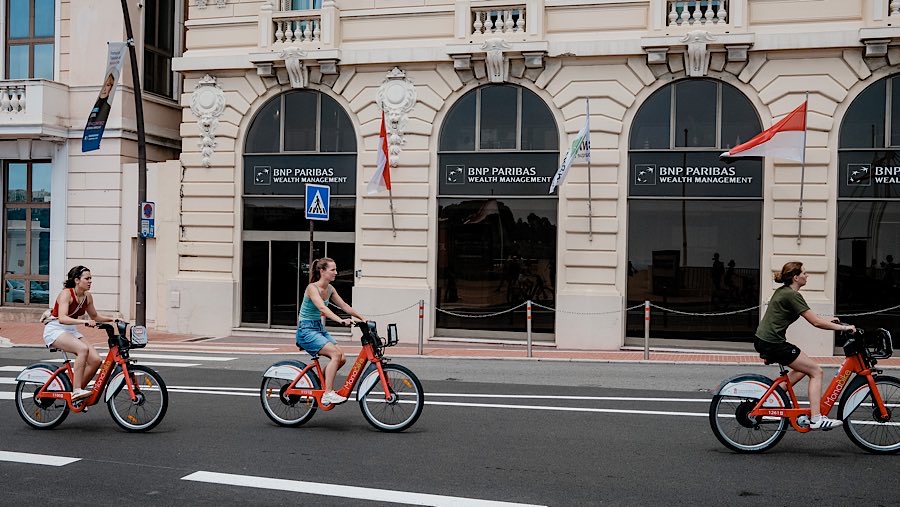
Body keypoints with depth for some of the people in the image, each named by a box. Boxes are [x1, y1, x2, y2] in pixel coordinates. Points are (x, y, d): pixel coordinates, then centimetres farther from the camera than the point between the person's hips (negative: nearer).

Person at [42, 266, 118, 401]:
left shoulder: (87, 297, 3)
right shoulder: (66, 294, -17)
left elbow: (94, 316, 20)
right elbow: (62, 318, -32)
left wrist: (111, 319, 4)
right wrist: (84, 321, -43)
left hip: (71, 331, 7)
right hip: (55, 330, -7)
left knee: (95, 360, -13)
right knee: (83, 349, -34)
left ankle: (77, 391, 4)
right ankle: (76, 390, -31)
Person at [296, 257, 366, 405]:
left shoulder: (330, 289, 7)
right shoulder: (312, 288, -17)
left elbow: (344, 306, 11)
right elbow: (322, 307, -33)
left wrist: (362, 318, 1)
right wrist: (341, 320, -45)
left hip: (319, 328, 8)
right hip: (306, 330, -8)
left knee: (342, 359, -6)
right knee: (336, 354, -24)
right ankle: (328, 394, -20)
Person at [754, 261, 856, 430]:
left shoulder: (782, 291, 15)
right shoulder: (792, 295, -14)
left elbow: (811, 317, 26)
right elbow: (816, 322, -15)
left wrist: (829, 321, 20)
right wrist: (843, 327, -8)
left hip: (763, 341, 9)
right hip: (774, 344, -9)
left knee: (803, 368, 23)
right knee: (816, 371, -1)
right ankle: (816, 419, -4)